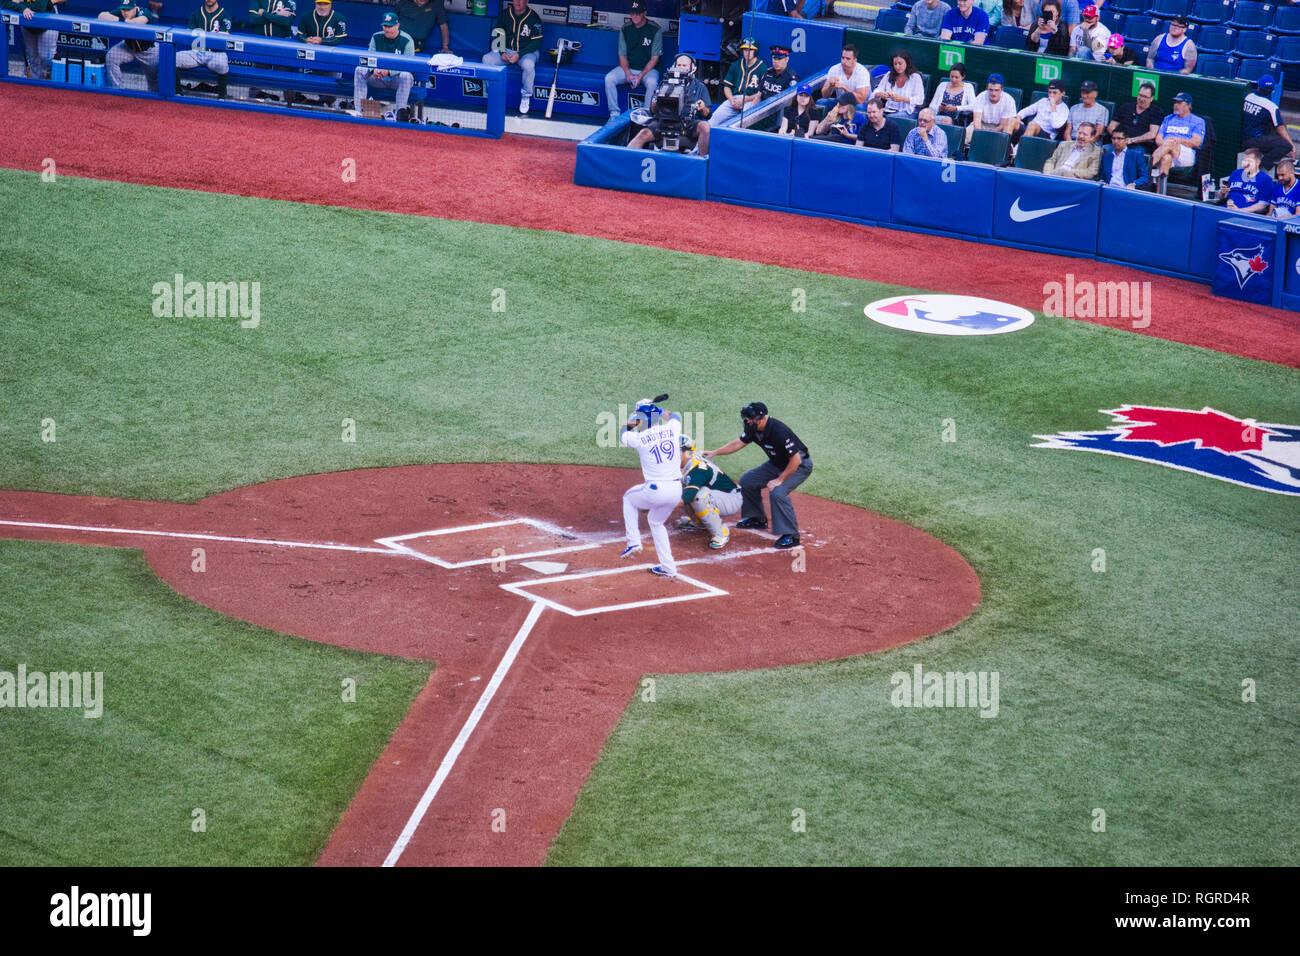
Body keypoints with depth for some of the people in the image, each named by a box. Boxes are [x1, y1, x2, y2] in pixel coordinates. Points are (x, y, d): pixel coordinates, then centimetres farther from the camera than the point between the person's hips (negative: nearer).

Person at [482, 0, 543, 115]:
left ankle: (526, 97, -16)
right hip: (506, 50, 4)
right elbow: (498, 35, 6)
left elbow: (536, 43, -11)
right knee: (487, 59, -21)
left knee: (528, 64, -38)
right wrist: (502, 52, -11)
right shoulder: (504, 14, 0)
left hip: (527, 52, -4)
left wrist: (519, 55, -21)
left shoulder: (534, 18, -11)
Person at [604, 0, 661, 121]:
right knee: (609, 78, -22)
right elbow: (622, 56, 4)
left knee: (652, 83, -36)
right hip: (628, 68, 4)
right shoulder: (625, 29, 2)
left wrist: (640, 76, -18)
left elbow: (654, 58, -8)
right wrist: (628, 74, -15)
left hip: (648, 69, -3)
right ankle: (614, 114, -15)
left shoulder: (655, 29, -8)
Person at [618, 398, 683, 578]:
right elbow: (675, 416, 30)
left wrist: (630, 424, 32)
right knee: (656, 522, 28)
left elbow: (622, 436, 19)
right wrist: (659, 410, 40)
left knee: (628, 497, 28)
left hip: (655, 490, -4)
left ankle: (633, 542, 17)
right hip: (676, 491, 4)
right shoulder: (672, 428, 3)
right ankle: (668, 568, 23)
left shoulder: (639, 438, -6)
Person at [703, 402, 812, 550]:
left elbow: (796, 460, -31)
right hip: (777, 464, 9)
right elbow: (739, 443, 6)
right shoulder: (754, 429, -10)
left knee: (777, 493, -30)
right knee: (747, 480, 12)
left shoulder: (779, 432, -35)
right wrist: (715, 453, -1)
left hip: (800, 466, -9)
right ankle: (757, 519, 28)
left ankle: (791, 536, -20)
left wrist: (779, 480, -27)